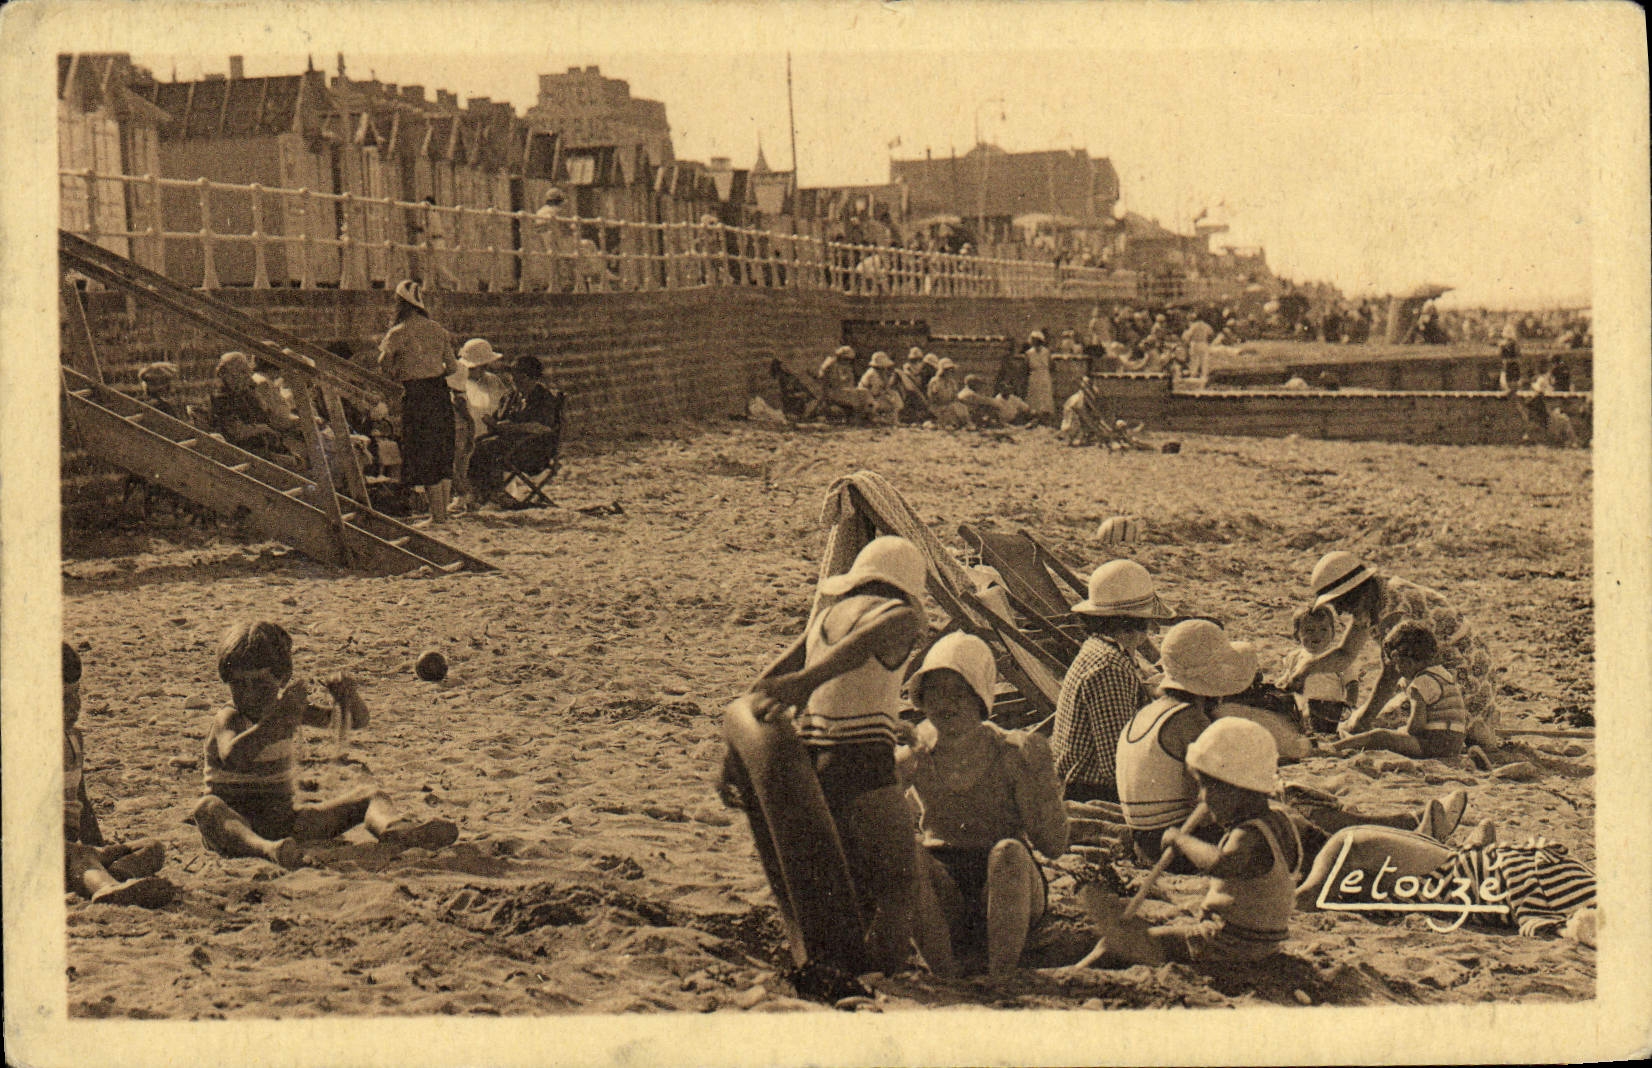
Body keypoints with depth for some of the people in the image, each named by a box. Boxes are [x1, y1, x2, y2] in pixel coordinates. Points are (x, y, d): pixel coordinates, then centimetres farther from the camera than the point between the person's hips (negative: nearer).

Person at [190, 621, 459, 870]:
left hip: (284, 820, 5)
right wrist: (279, 718, -36)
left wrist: (347, 696, -11)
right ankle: (265, 849, -69)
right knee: (208, 807, -40)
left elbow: (357, 721, 12)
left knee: (372, 795, -8)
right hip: (235, 821, -5)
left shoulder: (293, 711, 9)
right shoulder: (228, 719, -7)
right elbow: (232, 757, -31)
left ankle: (391, 829, -45)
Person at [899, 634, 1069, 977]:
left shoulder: (1012, 752, -6)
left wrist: (1033, 776, -19)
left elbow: (1055, 845, -10)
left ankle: (1002, 976, -29)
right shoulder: (914, 755, 1)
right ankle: (943, 976, -25)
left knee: (1007, 851, -33)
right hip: (942, 895, 2)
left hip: (1007, 890, -1)